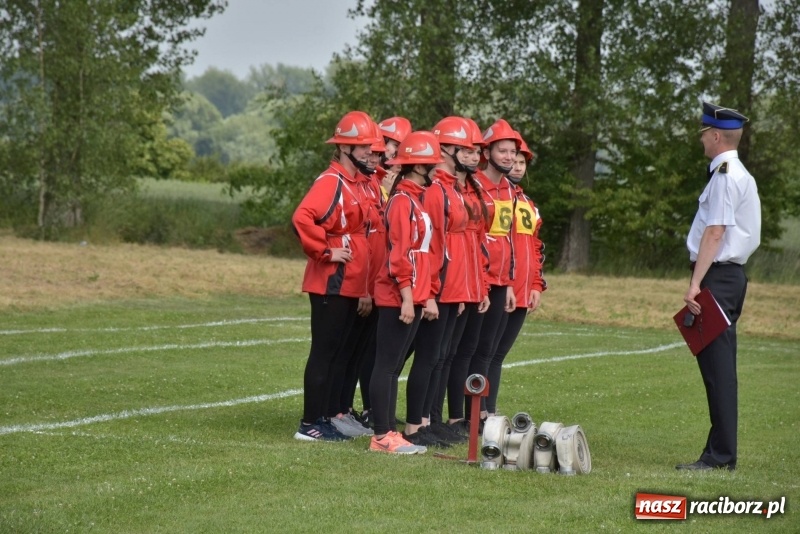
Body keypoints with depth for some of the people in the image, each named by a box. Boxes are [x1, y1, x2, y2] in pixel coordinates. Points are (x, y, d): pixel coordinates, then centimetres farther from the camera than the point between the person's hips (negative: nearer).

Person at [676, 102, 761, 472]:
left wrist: (696, 283, -22)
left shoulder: (725, 176, -13)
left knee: (718, 367, -9)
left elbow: (715, 233, -19)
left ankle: (721, 456, -9)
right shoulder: (740, 175, 19)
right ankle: (720, 452, 17)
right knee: (717, 368, 13)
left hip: (717, 276, -11)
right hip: (731, 275, 11)